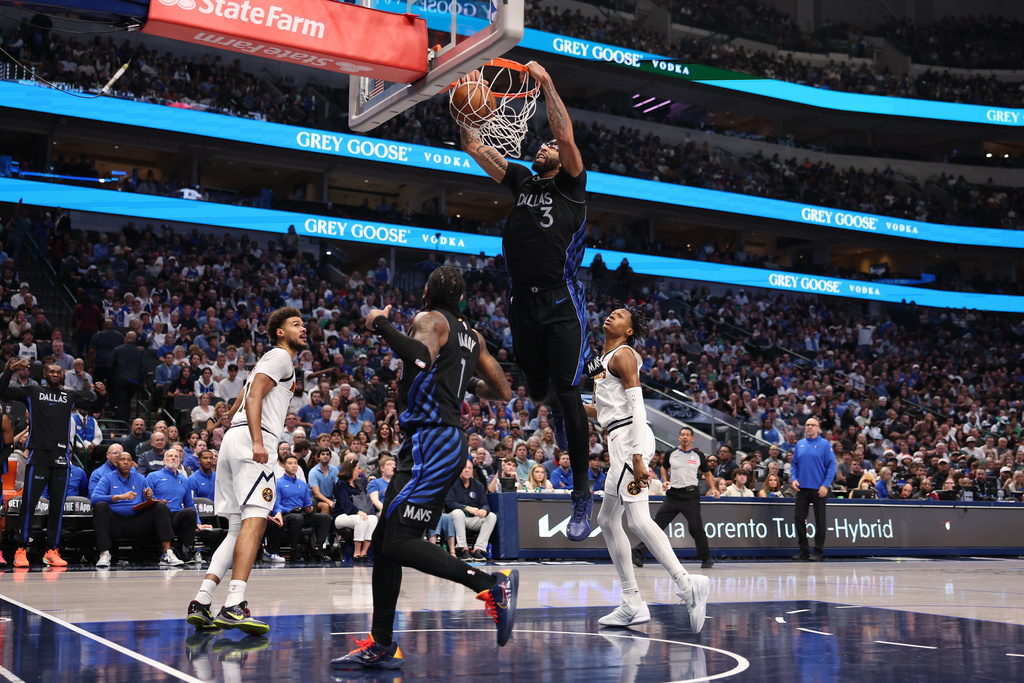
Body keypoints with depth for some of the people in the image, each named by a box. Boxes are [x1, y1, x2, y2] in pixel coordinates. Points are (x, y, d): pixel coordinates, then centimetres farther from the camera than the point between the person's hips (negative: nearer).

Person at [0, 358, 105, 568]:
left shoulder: (71, 395, 16)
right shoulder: (32, 392, 9)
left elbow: (95, 407, 19)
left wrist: (102, 395, -2)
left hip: (61, 456, 3)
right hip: (38, 454, -2)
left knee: (58, 505, 3)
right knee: (29, 502, -4)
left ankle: (52, 551, 9)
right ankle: (21, 550, 3)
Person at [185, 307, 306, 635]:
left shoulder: (271, 360, 30)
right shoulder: (280, 356, 1)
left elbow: (236, 407, 31)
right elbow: (254, 396, -14)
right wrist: (257, 442, -25)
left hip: (234, 437, 10)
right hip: (251, 438, -10)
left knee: (238, 529, 8)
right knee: (255, 520, -19)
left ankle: (201, 603, 0)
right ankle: (234, 606, -31)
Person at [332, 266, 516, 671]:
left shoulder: (430, 319, -4)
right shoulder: (471, 336, 19)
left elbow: (422, 359, -28)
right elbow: (503, 393, 20)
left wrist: (380, 324, -15)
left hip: (433, 443, -9)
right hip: (429, 444, 9)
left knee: (399, 542, -15)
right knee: (383, 541, 10)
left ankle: (492, 584, -17)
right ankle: (381, 646, 15)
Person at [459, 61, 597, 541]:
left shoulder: (571, 184, 4)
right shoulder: (521, 180, 17)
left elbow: (566, 134, -11)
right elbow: (474, 147, 15)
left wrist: (546, 82, -10)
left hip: (561, 302, -5)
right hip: (523, 301, 5)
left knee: (568, 393, -10)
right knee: (537, 389, 12)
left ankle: (583, 493, -2)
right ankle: (558, 406, 50)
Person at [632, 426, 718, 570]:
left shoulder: (698, 455, 6)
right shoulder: (671, 454, 7)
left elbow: (707, 473, 16)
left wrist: (713, 488, 3)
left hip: (691, 495, -1)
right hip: (673, 494, 1)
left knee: (696, 527, -6)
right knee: (657, 523, -6)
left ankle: (707, 559, 10)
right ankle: (639, 553, -6)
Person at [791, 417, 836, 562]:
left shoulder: (825, 444, -3)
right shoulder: (800, 444, 10)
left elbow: (831, 466, -6)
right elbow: (794, 464, 15)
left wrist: (825, 485, -14)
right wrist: (794, 479, -2)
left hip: (819, 489, -4)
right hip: (802, 488, 4)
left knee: (820, 520, 3)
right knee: (799, 518, 2)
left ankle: (818, 551, 10)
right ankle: (803, 550, 11)